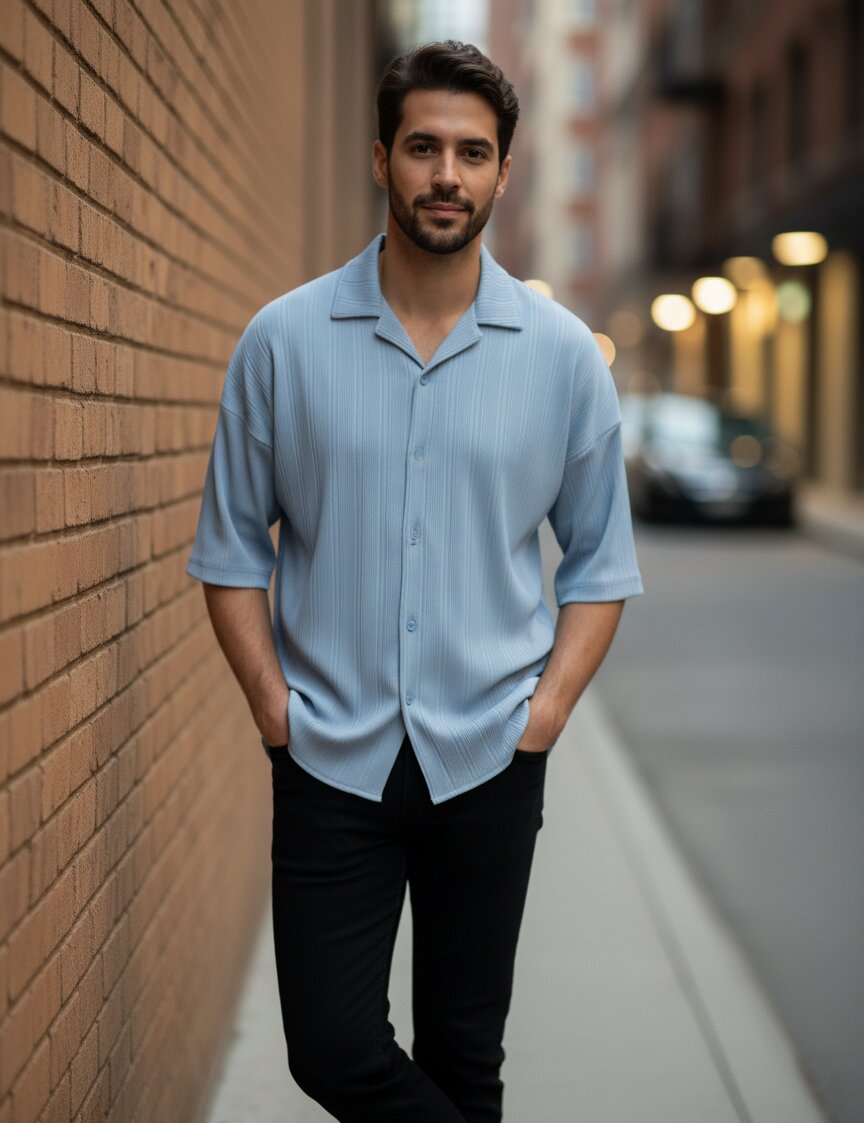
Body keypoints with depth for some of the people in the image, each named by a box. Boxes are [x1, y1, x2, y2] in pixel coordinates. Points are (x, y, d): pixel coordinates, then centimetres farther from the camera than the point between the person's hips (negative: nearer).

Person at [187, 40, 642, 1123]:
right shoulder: (283, 340, -1)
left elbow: (601, 561, 6)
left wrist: (545, 711, -4)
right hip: (331, 755, 0)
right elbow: (231, 549, 4)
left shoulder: (563, 352, 0)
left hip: (489, 761, 0)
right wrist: (274, 707, -4)